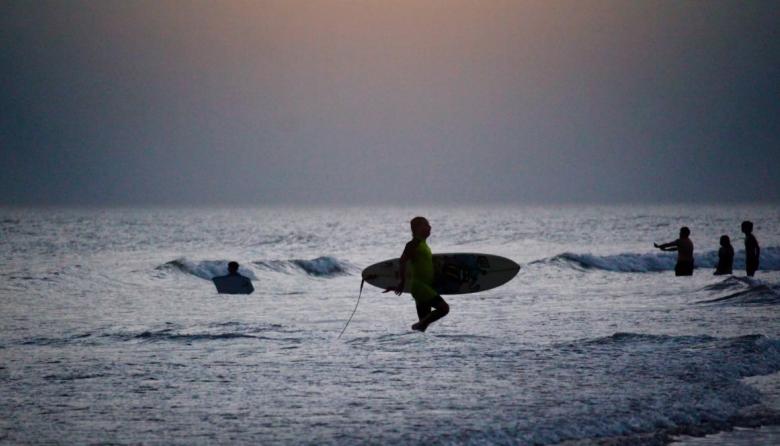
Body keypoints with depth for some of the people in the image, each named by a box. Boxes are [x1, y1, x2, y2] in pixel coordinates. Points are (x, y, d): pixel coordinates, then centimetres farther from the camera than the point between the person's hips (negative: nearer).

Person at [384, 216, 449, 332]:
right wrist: (403, 283, -20)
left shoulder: (423, 244, 17)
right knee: (444, 308, -21)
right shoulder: (414, 244, -10)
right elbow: (403, 261, -19)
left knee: (424, 321, 10)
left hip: (426, 287, 10)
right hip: (420, 286, -10)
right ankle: (419, 326, -15)